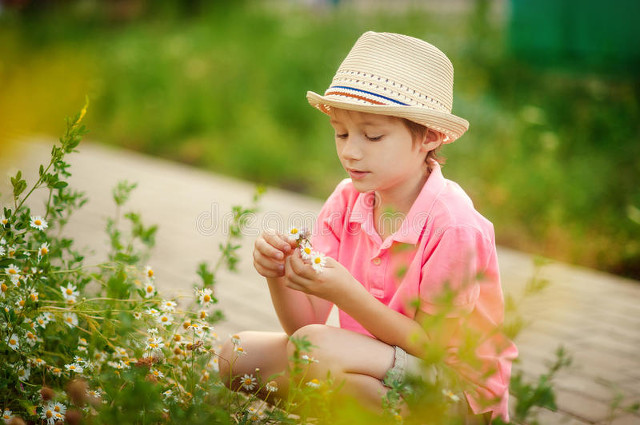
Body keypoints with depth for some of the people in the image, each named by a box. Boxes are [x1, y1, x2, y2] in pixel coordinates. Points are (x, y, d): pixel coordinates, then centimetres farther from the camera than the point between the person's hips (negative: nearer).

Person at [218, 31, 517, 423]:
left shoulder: (454, 228, -21)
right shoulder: (346, 202, -2)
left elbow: (434, 348, -18)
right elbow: (304, 323, -2)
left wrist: (347, 294, -29)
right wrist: (280, 277, -24)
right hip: (375, 370, 7)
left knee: (317, 347, -30)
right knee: (240, 353, -6)